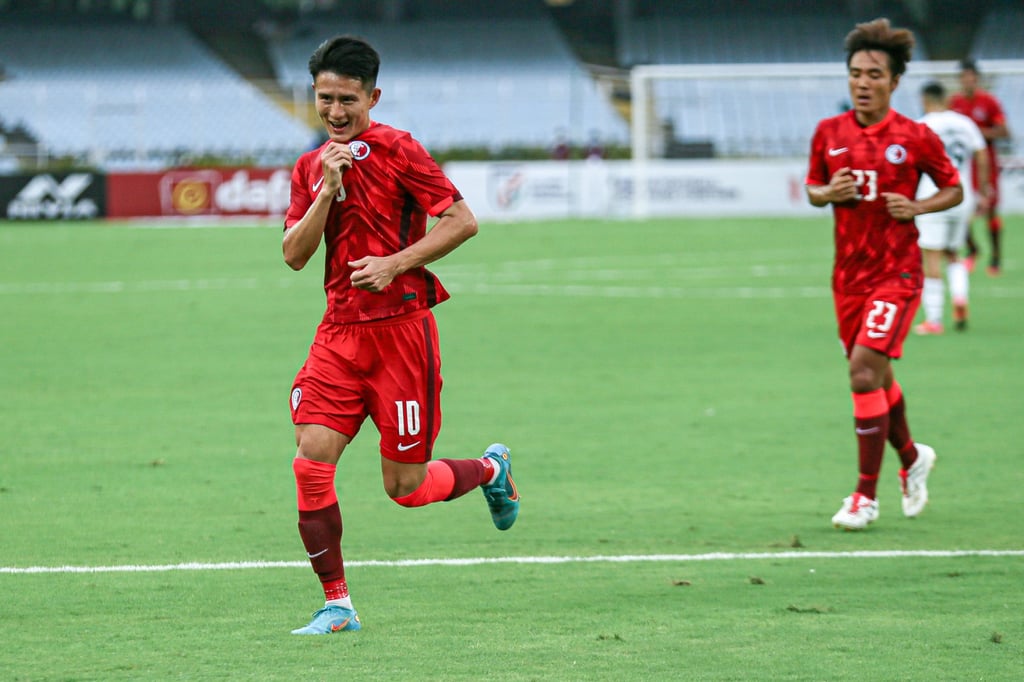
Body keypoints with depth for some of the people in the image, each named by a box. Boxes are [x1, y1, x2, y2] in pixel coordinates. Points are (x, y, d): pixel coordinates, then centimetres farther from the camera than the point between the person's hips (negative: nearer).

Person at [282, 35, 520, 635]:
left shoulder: (397, 150, -7)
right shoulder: (312, 166, 11)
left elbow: (463, 221, -9)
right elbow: (295, 255, 2)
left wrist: (395, 264, -16)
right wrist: (327, 191, -10)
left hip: (401, 327, -5)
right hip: (340, 332, 5)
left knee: (405, 487, 1)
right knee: (312, 463, -11)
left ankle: (491, 469, 33)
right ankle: (337, 605, -1)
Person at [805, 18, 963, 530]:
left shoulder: (915, 137, -6)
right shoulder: (829, 133, 3)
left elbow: (954, 189, 4)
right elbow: (813, 189, 14)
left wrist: (917, 207, -14)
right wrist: (828, 193, -8)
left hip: (897, 272, -5)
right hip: (849, 272, 5)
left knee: (865, 370, -16)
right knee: (875, 377, 13)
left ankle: (866, 496, -10)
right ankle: (911, 458, 41)